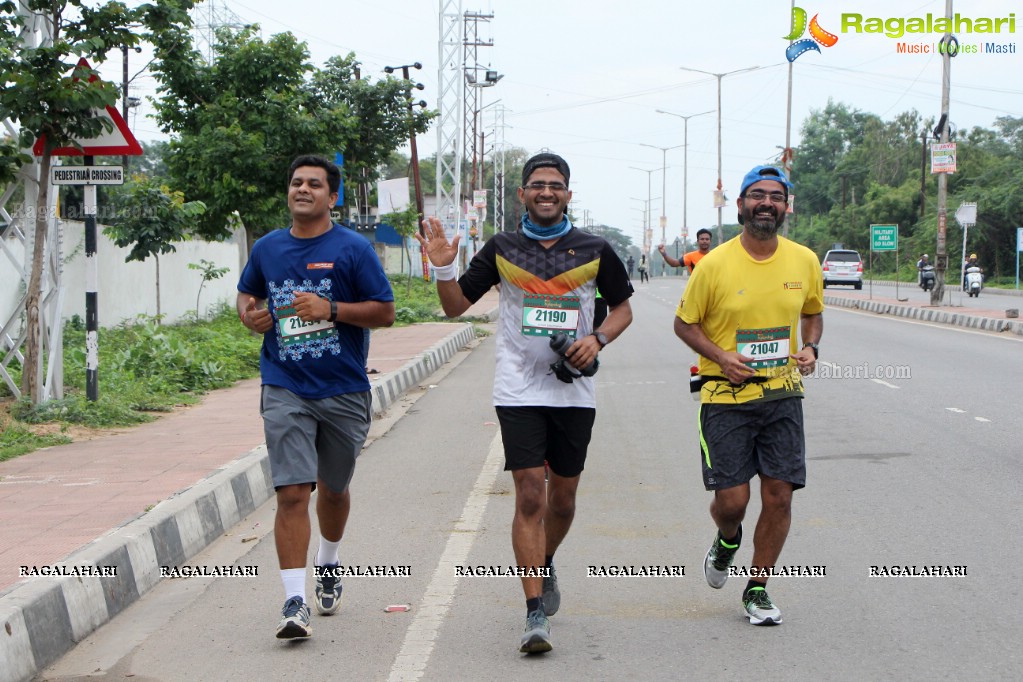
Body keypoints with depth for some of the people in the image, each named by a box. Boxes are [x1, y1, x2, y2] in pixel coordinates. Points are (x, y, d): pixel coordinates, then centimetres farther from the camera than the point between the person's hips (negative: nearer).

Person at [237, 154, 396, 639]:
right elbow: (247, 292, 25)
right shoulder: (267, 248, 7)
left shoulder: (353, 249, -3)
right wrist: (249, 314, 2)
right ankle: (294, 601, -11)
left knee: (333, 488, 17)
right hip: (285, 390, 1)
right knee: (292, 492, -12)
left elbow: (385, 312, -5)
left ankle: (328, 564, 46)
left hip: (344, 392, 0)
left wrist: (331, 309, -19)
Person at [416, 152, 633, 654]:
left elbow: (622, 307, 14)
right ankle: (535, 614, -9)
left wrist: (597, 339, -5)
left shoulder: (594, 251, 3)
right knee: (530, 497, -10)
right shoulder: (501, 249, 3)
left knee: (563, 498, 11)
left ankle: (544, 567, 42)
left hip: (574, 390, 2)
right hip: (519, 390, -2)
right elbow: (456, 306, 8)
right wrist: (443, 268, -11)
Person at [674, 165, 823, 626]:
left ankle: (757, 588, 19)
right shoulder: (714, 265, -8)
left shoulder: (805, 261, 2)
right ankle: (727, 541, 33)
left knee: (779, 496, 0)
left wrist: (810, 347, -1)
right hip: (725, 397, -3)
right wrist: (720, 357, -14)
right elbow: (684, 323, 2)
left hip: (783, 394, 3)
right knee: (731, 499, -5)